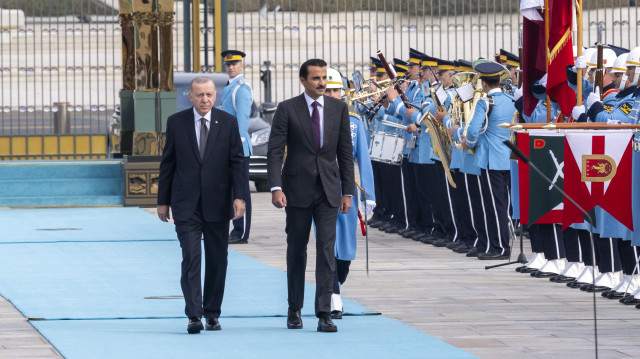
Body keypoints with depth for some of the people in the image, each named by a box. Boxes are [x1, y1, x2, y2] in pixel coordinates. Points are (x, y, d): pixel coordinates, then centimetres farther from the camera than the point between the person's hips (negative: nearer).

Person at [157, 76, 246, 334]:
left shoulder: (228, 123, 3)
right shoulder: (176, 122, 3)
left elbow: (237, 162, 2)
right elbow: (167, 164, 8)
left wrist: (239, 197, -9)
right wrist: (163, 201, 6)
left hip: (217, 204, 1)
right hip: (186, 205, -1)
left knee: (217, 260, 6)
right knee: (191, 258, -11)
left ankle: (212, 313, 17)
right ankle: (194, 315, -14)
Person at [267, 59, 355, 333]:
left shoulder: (338, 108, 6)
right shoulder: (287, 109, -2)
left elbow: (345, 152, 9)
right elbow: (274, 152, -6)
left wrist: (347, 191, 4)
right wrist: (276, 188, -18)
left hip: (328, 190, 1)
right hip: (297, 189, -1)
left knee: (326, 249, -7)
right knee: (296, 250, 8)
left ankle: (324, 314, -8)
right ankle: (294, 310, 20)